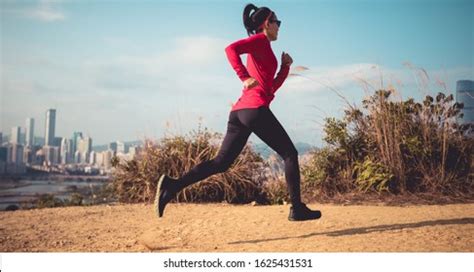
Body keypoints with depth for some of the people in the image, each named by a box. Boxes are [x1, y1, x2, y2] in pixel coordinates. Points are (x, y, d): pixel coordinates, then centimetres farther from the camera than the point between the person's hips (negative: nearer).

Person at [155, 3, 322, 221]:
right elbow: (231, 48, -17)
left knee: (221, 162, 2)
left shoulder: (260, 49, 29)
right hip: (255, 109, -9)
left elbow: (272, 86, 32)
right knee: (290, 154, 2)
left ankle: (172, 185, -10)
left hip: (240, 111, 9)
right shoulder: (260, 40, 1)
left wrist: (285, 67, 21)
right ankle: (297, 209, 2)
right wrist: (245, 78, -20)